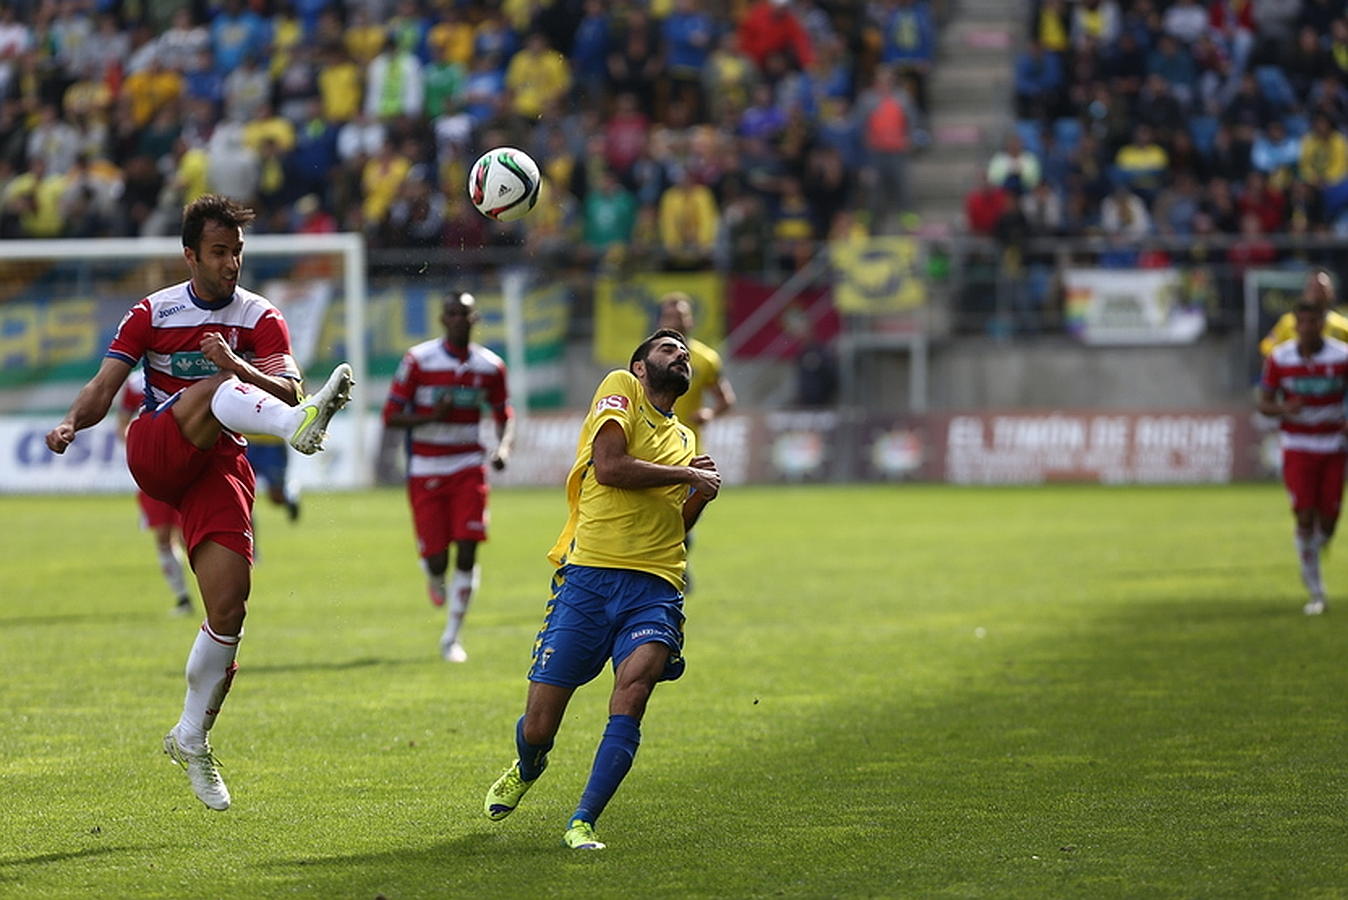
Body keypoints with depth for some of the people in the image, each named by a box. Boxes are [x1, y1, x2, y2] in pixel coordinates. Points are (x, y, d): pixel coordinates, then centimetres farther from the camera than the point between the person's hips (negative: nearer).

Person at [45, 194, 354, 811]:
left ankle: (192, 739, 7)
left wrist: (238, 364, -28)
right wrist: (71, 424, -20)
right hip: (154, 453, -1)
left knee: (229, 608, -10)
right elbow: (104, 389, 2)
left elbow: (287, 390, -9)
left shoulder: (260, 319, 7)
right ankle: (299, 428, -66)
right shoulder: (152, 313, 8)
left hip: (219, 466, 1)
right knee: (217, 389, -33)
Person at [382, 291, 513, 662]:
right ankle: (434, 575, 36)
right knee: (436, 557, -5)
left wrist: (503, 447, -5)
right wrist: (433, 416, -20)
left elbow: (504, 415, 15)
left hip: (468, 468, 2)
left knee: (467, 550, -9)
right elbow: (391, 416, -5)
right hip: (425, 471, -2)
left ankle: (451, 638, 4)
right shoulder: (418, 360, -6)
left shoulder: (490, 366, 3)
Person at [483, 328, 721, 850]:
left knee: (635, 684, -27)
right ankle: (527, 768, 37)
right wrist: (686, 475, -2)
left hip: (654, 586, 4)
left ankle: (582, 823, -19)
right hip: (589, 574, -4)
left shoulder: (684, 439, 24)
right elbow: (609, 466, -10)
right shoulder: (620, 388, 6)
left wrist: (698, 497, 9)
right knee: (538, 727, -1)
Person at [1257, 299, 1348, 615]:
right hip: (1298, 449, -1)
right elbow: (1264, 403, 1)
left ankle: (1312, 551, 37)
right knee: (1305, 516, -10)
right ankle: (1316, 592, 0)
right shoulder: (1279, 359, -5)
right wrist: (1283, 408, -23)